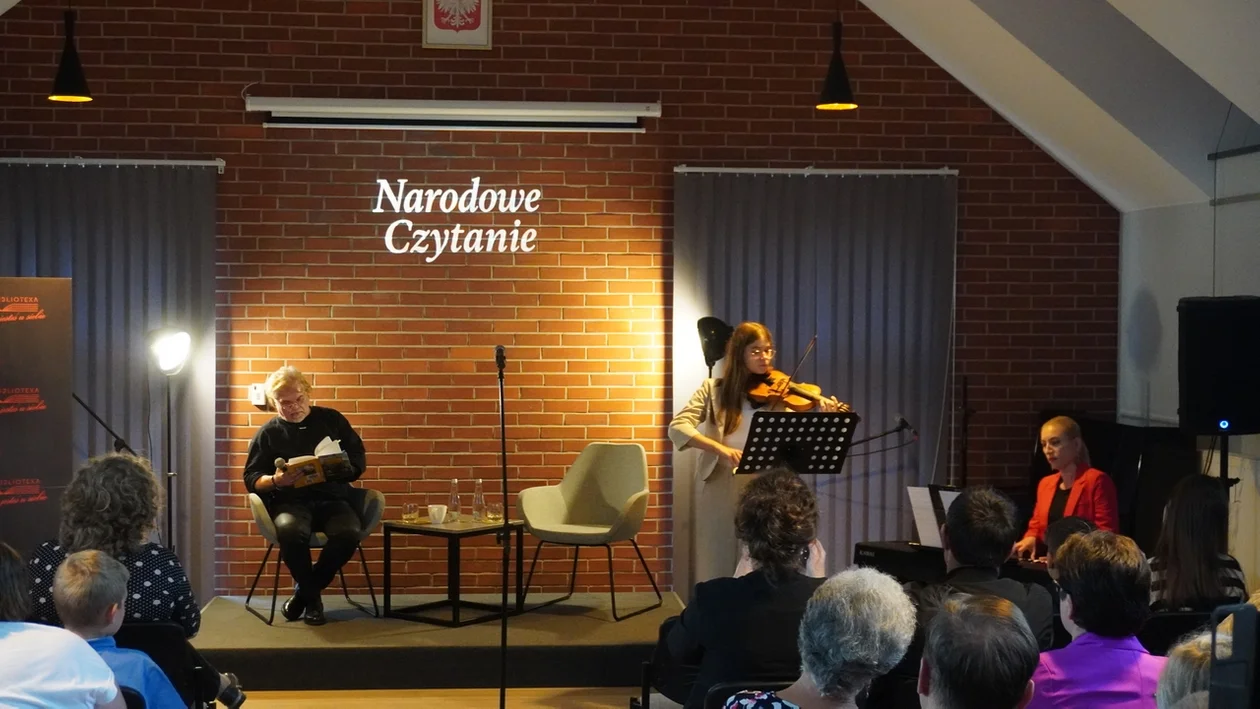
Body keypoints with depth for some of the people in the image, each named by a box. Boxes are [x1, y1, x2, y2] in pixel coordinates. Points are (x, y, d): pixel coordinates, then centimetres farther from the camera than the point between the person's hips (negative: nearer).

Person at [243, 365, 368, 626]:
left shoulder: (332, 420, 14)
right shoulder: (268, 433, 11)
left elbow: (359, 460, 14)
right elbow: (251, 479, 8)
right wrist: (276, 480, -14)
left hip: (333, 499, 1)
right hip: (290, 502, -1)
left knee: (349, 533, -34)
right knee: (291, 531, -39)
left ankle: (305, 590, -9)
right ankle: (312, 595, -10)